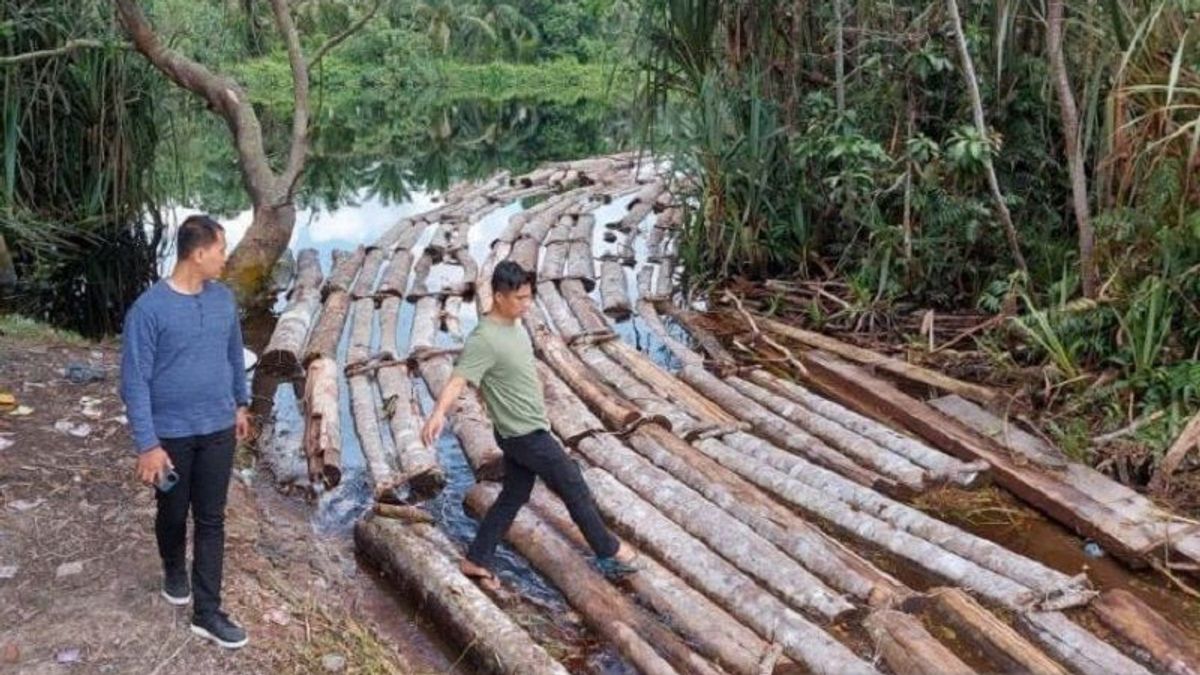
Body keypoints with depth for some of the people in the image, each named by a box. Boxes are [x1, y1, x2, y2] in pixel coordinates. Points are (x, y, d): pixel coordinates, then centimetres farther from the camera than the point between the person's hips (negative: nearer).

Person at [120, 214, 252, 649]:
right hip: (171, 434, -4)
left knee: (211, 519, 6)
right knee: (173, 513, 16)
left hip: (218, 429, 4)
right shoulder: (148, 309, -19)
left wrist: (241, 405, 20)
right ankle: (174, 572, 45)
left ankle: (207, 612, 13)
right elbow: (134, 381, -17)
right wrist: (147, 445, -19)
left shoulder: (223, 299, -1)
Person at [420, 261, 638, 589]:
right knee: (575, 489, 4)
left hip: (525, 430, 9)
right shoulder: (484, 339, -24)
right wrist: (439, 412, -53)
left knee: (513, 496, 17)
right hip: (525, 435, -9)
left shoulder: (514, 325, 4)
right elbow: (458, 380, -35)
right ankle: (609, 552, 20)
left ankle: (476, 560, 25)